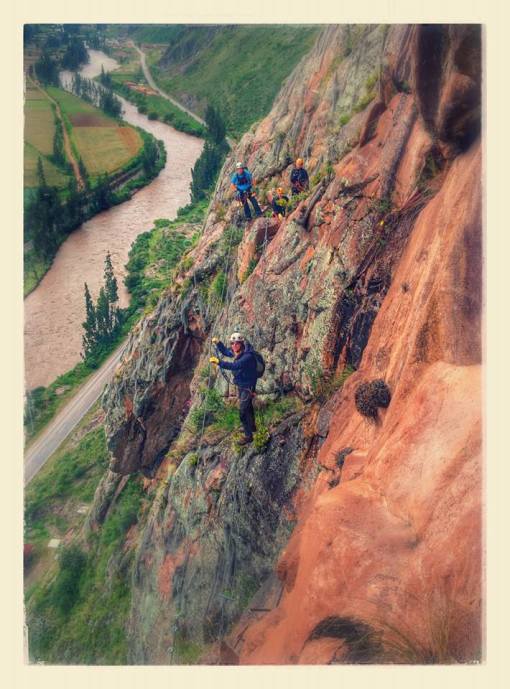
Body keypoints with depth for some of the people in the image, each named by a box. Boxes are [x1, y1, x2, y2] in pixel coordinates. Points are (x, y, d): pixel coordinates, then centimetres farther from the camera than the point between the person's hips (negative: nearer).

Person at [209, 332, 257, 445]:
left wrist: (219, 362, -50)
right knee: (248, 406, 26)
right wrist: (218, 343, -4)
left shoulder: (248, 356, -31)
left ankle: (248, 436, 9)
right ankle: (252, 426, 47)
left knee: (243, 411, -5)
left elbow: (235, 366, -44)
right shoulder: (237, 352, -5)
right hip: (240, 385, 9)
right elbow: (225, 351, 14)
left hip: (247, 386, -9)